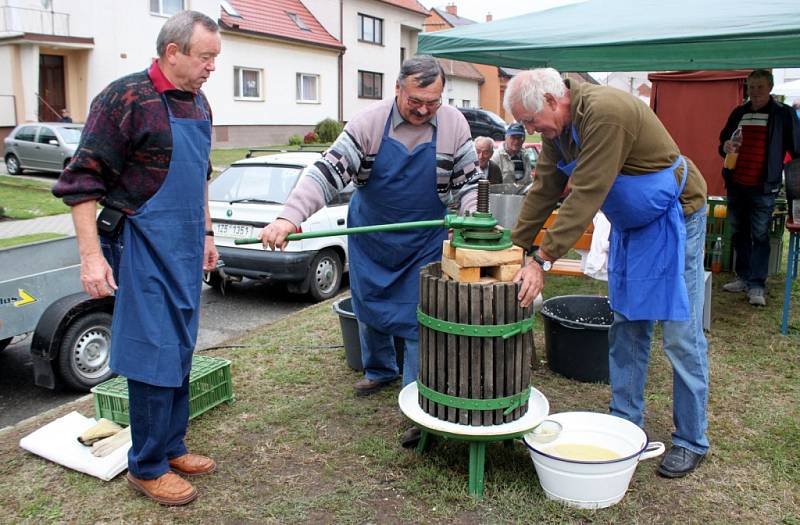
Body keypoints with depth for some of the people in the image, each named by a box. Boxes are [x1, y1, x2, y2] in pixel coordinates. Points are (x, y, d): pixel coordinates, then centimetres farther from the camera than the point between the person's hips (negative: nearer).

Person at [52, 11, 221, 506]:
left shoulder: (198, 102, 10)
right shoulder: (126, 98, -14)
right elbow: (83, 180, -14)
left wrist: (205, 232, 21)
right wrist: (91, 256, -17)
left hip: (186, 248, 8)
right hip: (144, 246, -7)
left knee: (180, 350, 14)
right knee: (154, 354, -1)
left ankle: (172, 446, 29)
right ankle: (147, 467, 16)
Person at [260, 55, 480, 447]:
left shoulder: (454, 125, -10)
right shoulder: (369, 122, -15)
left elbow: (468, 180, -1)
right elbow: (329, 170, -22)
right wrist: (288, 217, -34)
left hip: (425, 242, -1)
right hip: (370, 238, 1)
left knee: (419, 321, -5)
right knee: (369, 310, 16)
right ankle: (379, 370, 44)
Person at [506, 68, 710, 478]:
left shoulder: (605, 112, -29)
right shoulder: (557, 125, -1)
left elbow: (585, 195, -31)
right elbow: (544, 190, 3)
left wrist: (543, 260, -30)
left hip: (673, 218, -8)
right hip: (629, 225, 8)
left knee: (681, 336, -2)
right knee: (626, 329, 11)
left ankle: (691, 441, 12)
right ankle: (626, 425, 22)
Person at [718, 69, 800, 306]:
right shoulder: (739, 112, 10)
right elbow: (723, 140, 20)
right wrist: (725, 147, -4)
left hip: (763, 188, -5)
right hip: (736, 185, 5)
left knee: (760, 236, -4)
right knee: (739, 233, 12)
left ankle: (756, 286, -1)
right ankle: (743, 277, 24)